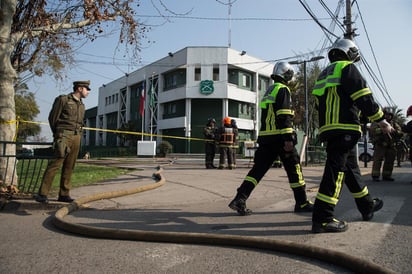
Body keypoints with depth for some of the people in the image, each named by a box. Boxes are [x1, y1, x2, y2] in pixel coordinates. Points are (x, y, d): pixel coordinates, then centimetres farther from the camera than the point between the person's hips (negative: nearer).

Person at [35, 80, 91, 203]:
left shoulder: (81, 105, 19)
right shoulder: (63, 99, 0)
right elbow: (52, 118, 1)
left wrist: (78, 136, 8)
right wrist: (57, 135, 8)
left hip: (76, 137, 6)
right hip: (64, 136, -6)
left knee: (69, 167, 4)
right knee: (55, 164, -11)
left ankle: (64, 194, 9)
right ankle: (42, 194, -7)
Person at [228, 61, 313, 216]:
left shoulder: (269, 91, 23)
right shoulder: (282, 89, -4)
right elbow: (284, 116, -15)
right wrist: (288, 138, -19)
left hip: (265, 137, 8)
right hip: (280, 137, -7)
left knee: (259, 168, 3)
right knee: (294, 169, 5)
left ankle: (240, 199, -6)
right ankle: (302, 203, 15)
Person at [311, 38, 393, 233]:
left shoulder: (324, 75, 25)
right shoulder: (347, 68, 0)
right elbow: (364, 98, -7)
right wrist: (381, 120, 0)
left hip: (327, 129, 9)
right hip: (344, 129, -9)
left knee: (351, 168, 19)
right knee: (335, 171, -12)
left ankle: (367, 206, 34)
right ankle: (322, 219, -13)